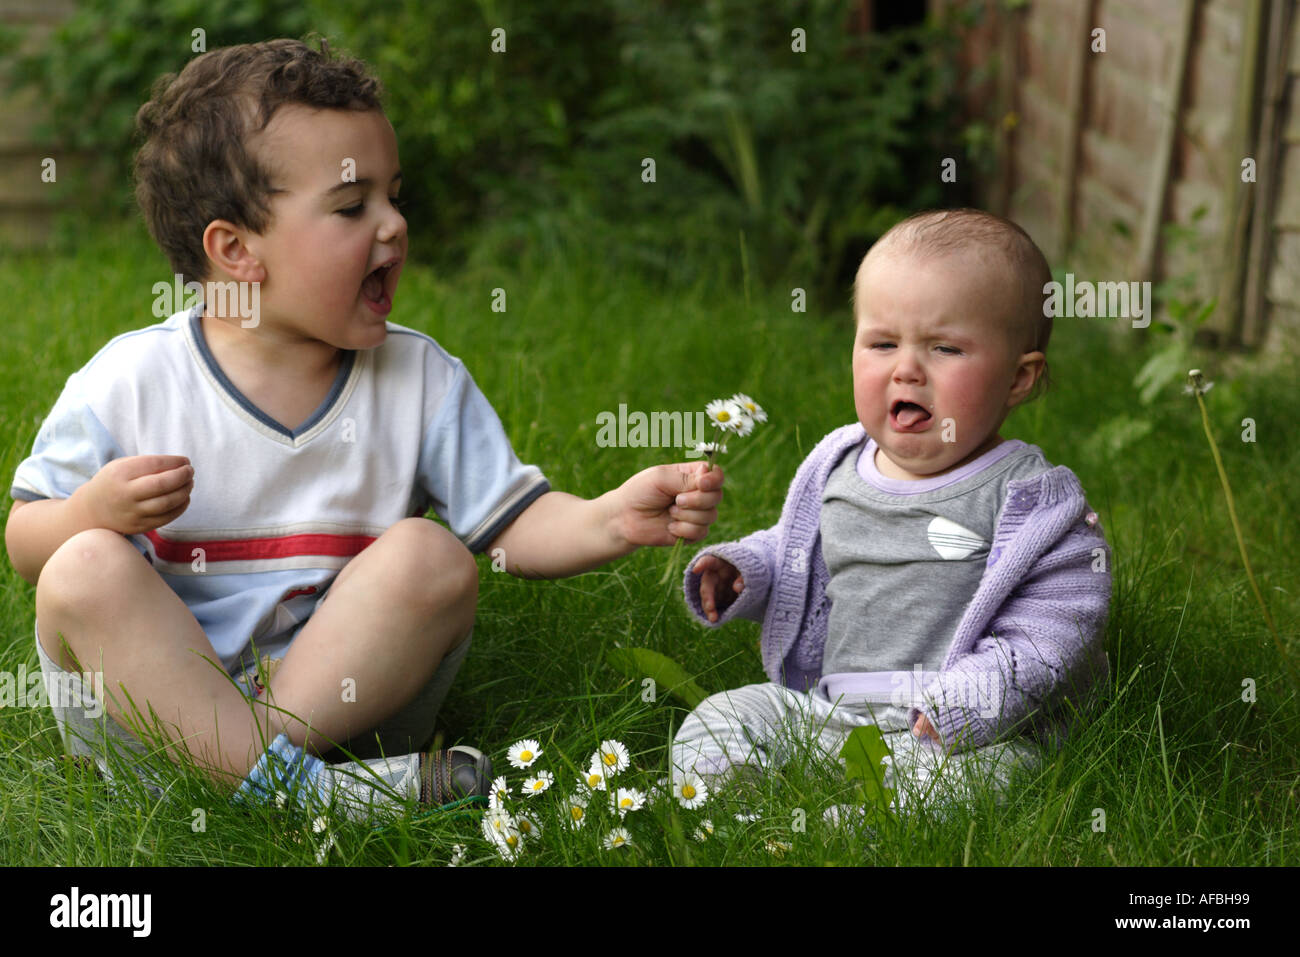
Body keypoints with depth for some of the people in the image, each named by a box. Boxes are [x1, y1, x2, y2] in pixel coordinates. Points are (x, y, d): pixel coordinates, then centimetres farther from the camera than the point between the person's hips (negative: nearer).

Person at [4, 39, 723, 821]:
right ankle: (291, 783, -34)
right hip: (156, 696, 0)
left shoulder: (420, 380, 0)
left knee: (433, 556, -21)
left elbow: (515, 524, -3)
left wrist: (613, 520, -23)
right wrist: (94, 509, -21)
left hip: (342, 695, 1)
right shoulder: (129, 382, -5)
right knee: (84, 570, -26)